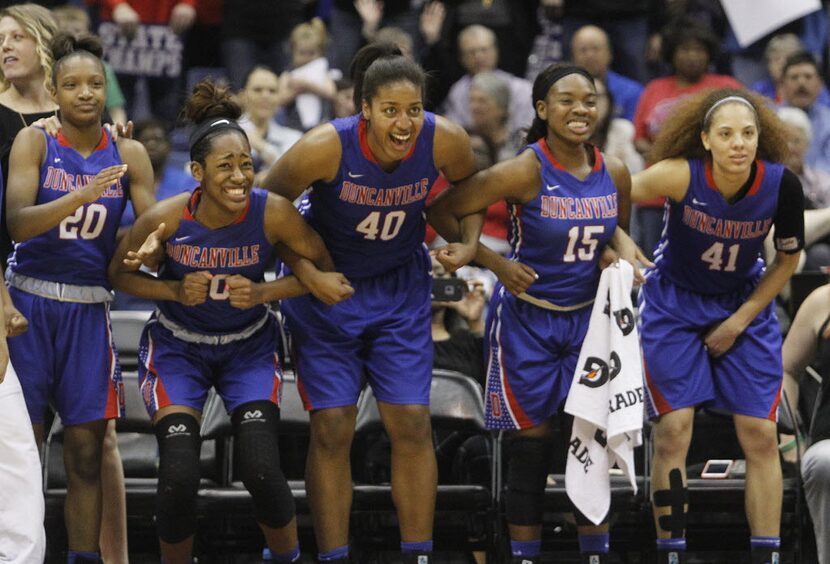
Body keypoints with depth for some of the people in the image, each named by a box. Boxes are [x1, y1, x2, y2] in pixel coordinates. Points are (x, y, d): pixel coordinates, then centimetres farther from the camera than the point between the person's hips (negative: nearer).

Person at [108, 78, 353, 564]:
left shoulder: (274, 214, -24)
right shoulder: (166, 220, -25)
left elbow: (324, 268, -10)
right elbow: (121, 274, -7)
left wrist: (262, 294, -24)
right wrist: (175, 291, -25)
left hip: (249, 346, 0)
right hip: (178, 347, 0)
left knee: (261, 468, -15)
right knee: (179, 474, -15)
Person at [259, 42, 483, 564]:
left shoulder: (445, 141, -21)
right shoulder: (326, 147, -29)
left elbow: (472, 187, 3)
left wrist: (469, 244, -9)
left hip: (401, 289, 2)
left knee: (412, 424, -1)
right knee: (332, 431, -2)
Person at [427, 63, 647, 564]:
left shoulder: (614, 173, -2)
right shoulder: (525, 171, -17)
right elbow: (443, 212, -12)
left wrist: (625, 257, -5)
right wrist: (497, 263, -11)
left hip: (586, 316, 4)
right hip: (527, 319, -4)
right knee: (532, 443, 1)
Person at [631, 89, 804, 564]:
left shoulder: (782, 185, -20)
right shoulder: (680, 176, -27)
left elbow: (789, 258, -4)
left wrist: (740, 320, -6)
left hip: (746, 306, 2)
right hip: (675, 305, -2)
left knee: (761, 435, -2)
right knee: (673, 432, -8)